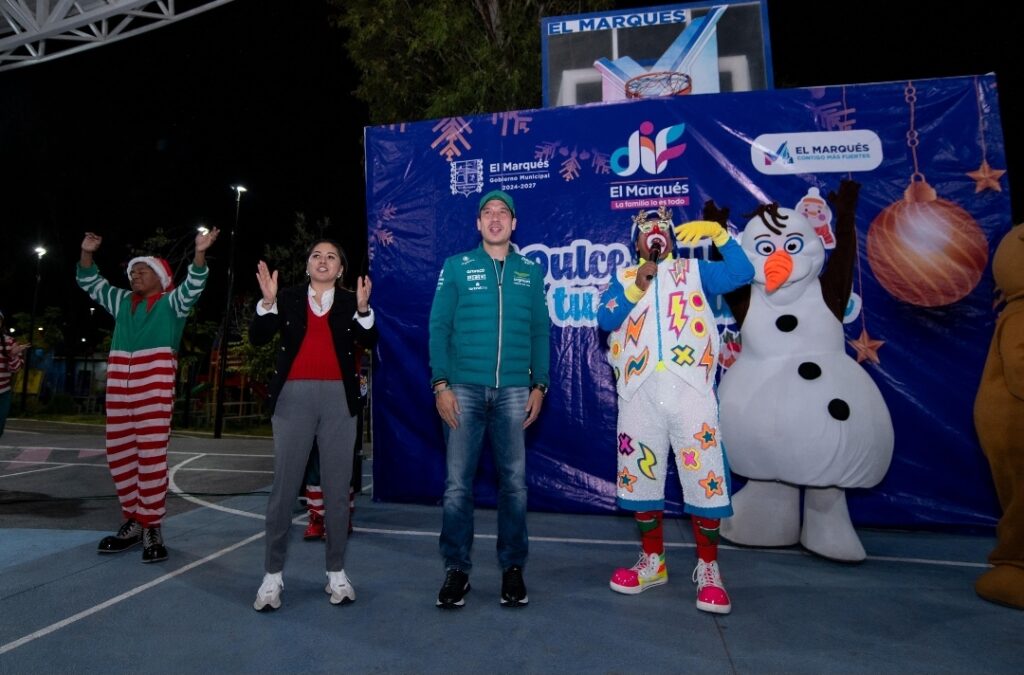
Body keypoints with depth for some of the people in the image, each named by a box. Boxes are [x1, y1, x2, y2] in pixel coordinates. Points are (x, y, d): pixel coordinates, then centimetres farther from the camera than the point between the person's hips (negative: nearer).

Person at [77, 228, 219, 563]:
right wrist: (87, 254, 12)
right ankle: (134, 521, 21)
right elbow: (91, 284, 26)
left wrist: (200, 253, -24)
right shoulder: (122, 301, 21)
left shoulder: (172, 303, 5)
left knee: (151, 456, -6)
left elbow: (194, 286, -11)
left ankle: (151, 528, -1)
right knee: (119, 455, 9)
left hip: (156, 387, -6)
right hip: (119, 387, 6)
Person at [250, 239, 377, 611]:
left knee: (336, 489, 4)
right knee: (284, 487, 2)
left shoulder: (351, 301, 10)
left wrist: (363, 309, -19)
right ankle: (272, 575, 14)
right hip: (294, 397, 0)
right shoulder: (288, 299, 12)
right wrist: (268, 302, -12)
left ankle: (336, 573, 15)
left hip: (338, 399, 0)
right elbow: (258, 338, 0)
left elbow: (370, 342, -5)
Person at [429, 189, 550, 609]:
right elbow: (439, 327, 2)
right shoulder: (456, 267, 7)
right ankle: (456, 570, 15)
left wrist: (539, 384, 3)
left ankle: (512, 568, 19)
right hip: (464, 387, -1)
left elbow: (540, 332, 11)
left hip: (513, 390, 1)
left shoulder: (531, 271, 12)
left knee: (514, 481, 5)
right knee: (457, 483, 1)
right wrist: (441, 384, -7)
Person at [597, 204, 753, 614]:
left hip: (689, 388, -1)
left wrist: (717, 233, -9)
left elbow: (742, 274, 1)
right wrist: (637, 285, -12)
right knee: (641, 477, 9)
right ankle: (653, 561, 25)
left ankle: (708, 569, 15)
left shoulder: (694, 270, 16)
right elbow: (606, 320, 0)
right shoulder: (623, 279, 16)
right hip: (640, 392, 2)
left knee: (704, 479, -2)